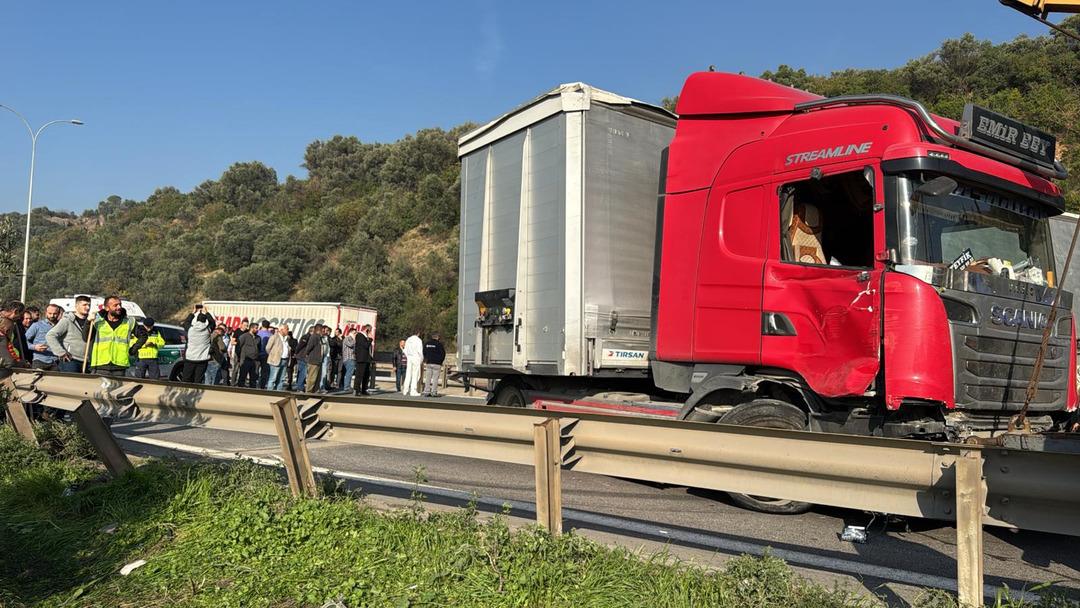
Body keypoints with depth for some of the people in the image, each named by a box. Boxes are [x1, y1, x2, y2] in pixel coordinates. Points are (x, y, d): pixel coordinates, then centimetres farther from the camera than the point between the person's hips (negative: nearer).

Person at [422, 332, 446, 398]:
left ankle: (426, 392, 5)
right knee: (435, 378, -3)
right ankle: (434, 392, -6)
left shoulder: (426, 343, 9)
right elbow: (443, 354, -5)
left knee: (428, 378, 7)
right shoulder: (439, 344, -8)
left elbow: (424, 353, 15)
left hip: (428, 363, 5)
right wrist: (440, 361, 9)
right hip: (436, 364, -5)